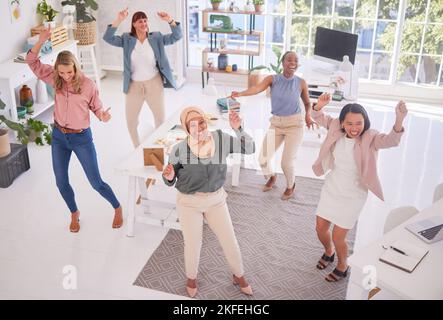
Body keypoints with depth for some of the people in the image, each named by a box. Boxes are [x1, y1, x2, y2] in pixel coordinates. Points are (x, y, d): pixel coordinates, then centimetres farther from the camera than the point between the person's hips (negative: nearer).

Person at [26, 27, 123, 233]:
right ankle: (74, 213, 37)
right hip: (58, 137, 4)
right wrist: (41, 41, -20)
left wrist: (103, 115, -26)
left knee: (96, 182, 2)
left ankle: (117, 208, 26)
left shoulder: (88, 85, -14)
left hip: (81, 138, -4)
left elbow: (96, 106, -3)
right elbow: (32, 62, -5)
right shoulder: (55, 79, -5)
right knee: (61, 182, 12)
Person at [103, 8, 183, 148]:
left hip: (154, 83, 0)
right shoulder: (127, 39, -4)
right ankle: (137, 149, 32)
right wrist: (118, 20, -28)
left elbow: (176, 36, -10)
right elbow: (108, 38, -16)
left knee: (161, 118, 11)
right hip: (134, 85, 1)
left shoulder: (156, 38, -3)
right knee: (131, 120, 10)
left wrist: (170, 21, -27)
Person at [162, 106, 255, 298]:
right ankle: (191, 277, 45)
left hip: (216, 200, 2)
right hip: (189, 203, -2)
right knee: (193, 246, 11)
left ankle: (239, 276, 43)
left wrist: (238, 129, -24)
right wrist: (168, 177, -31)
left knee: (230, 241, 12)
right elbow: (171, 182, -8)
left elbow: (250, 148, -10)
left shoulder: (221, 139, -15)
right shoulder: (179, 150, -21)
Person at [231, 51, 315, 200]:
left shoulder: (301, 83, -5)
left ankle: (291, 186, 23)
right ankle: (272, 177, 35)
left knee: (287, 162, -10)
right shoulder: (272, 79, -6)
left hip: (294, 124, -2)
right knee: (263, 159, -1)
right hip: (276, 124, 2)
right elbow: (257, 88, -24)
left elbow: (307, 103, 10)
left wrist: (308, 115, -10)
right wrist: (240, 93, -43)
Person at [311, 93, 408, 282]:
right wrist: (319, 106, -21)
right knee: (320, 228, 16)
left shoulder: (370, 138, -22)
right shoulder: (336, 129, -10)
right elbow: (318, 118, 2)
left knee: (338, 236, 3)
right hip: (331, 189, 5)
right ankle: (329, 252, 49)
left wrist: (399, 120, -62)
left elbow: (390, 140, -41)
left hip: (353, 196, -4)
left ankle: (343, 267, 34)